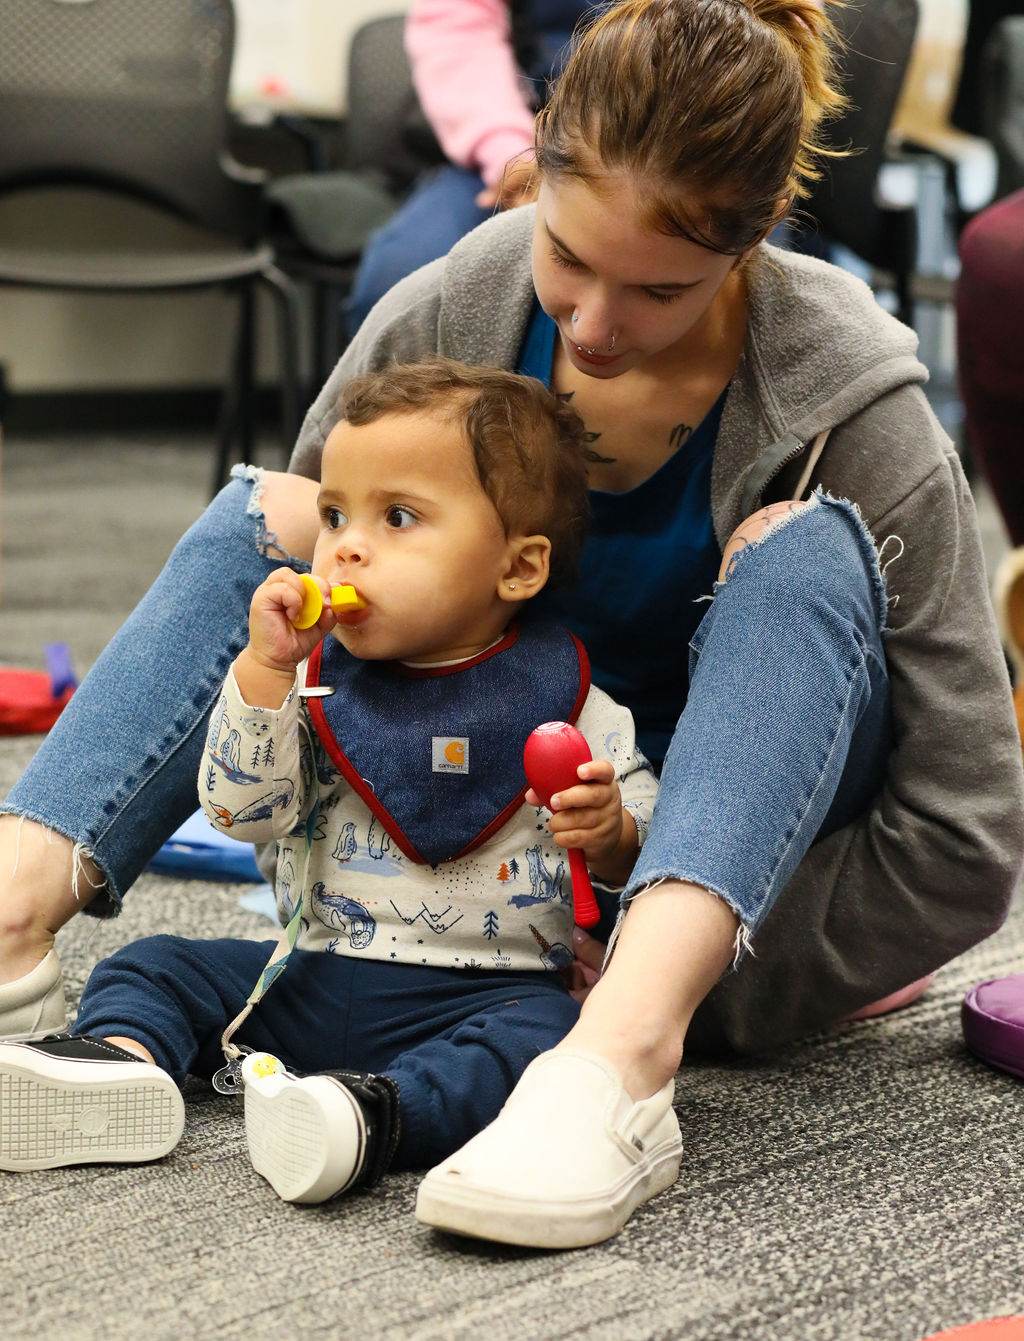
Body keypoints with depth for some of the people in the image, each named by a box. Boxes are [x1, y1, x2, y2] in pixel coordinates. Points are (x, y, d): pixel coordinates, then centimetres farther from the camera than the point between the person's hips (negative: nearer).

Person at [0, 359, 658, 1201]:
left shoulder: (561, 698, -2)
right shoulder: (317, 681, 5)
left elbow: (641, 847, 2)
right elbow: (243, 812, -5)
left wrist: (609, 832, -21)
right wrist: (265, 670, -14)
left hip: (484, 993, -4)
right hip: (316, 976, 4)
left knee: (547, 1032, -34)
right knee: (154, 967, -4)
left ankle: (375, 1114, -52)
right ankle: (120, 1061, -32)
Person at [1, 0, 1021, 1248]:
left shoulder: (854, 412, -25)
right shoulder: (448, 314, -15)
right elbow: (310, 552, 3)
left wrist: (678, 999, -28)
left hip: (743, 837, -3)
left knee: (808, 550, -33)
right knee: (250, 517, -11)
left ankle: (627, 1034, -52)